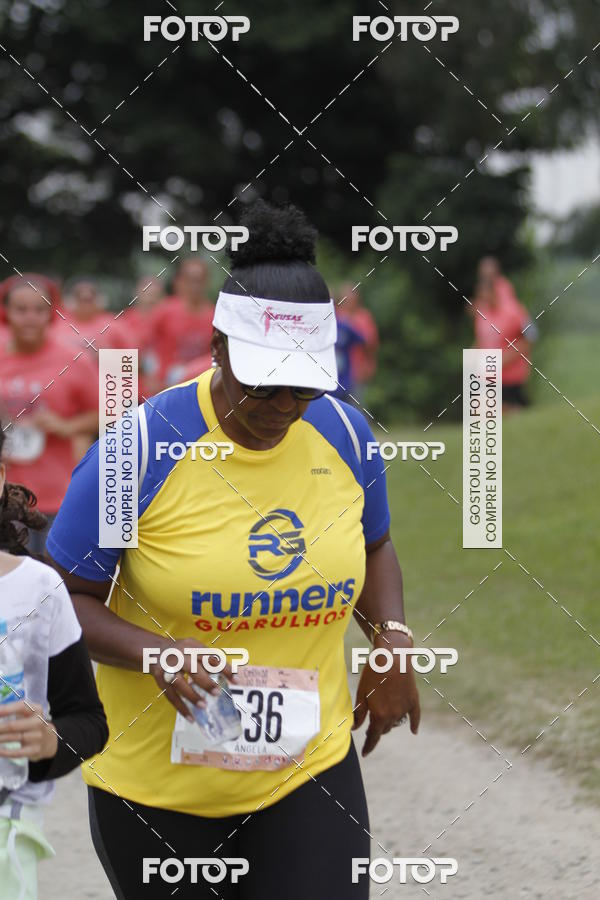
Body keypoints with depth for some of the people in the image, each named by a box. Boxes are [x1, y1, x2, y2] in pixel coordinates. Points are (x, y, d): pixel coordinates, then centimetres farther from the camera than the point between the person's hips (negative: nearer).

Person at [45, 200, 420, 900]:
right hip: (156, 784, -2)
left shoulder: (342, 434, -1)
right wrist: (158, 653, -26)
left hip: (308, 773, 2)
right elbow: (63, 596, -9)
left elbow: (373, 548, 18)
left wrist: (392, 639, -1)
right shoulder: (139, 449, -15)